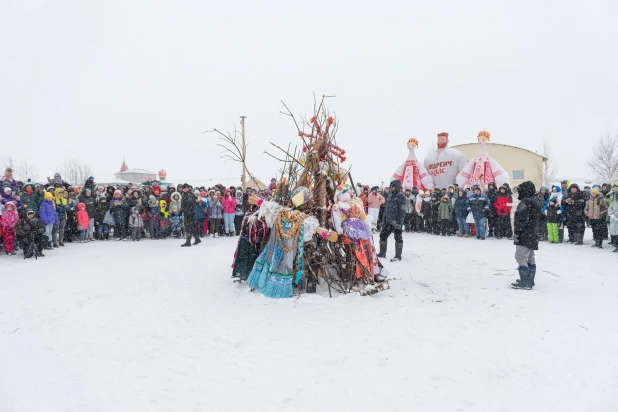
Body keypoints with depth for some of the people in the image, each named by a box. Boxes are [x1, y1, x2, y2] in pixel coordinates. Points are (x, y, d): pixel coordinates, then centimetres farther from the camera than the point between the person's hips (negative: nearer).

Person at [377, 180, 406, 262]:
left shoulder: (401, 196, -8)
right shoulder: (390, 196, 15)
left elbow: (402, 211, -14)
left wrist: (400, 222, -19)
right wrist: (383, 220, 17)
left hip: (396, 221, -8)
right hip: (388, 221, 8)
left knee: (398, 238, 0)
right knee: (383, 235, 11)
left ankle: (398, 256, 8)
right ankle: (382, 253, 23)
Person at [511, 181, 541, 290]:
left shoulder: (525, 202, -16)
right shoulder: (535, 201, 17)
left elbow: (522, 219, -22)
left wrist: (516, 232, -18)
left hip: (525, 235, -11)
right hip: (533, 235, 11)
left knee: (521, 257, -8)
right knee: (530, 258, 17)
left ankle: (525, 283, -8)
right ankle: (530, 280, 25)